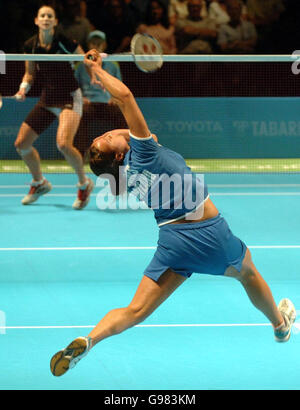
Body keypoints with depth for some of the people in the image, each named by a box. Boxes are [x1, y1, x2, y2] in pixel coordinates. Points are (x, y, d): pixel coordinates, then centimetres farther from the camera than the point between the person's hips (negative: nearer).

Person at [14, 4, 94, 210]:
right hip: (47, 100, 6)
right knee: (21, 144, 2)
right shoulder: (31, 45, -1)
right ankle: (39, 183, 28)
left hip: (69, 98, -6)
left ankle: (84, 184, -1)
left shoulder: (64, 42, -14)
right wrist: (24, 87, -5)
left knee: (64, 144, -27)